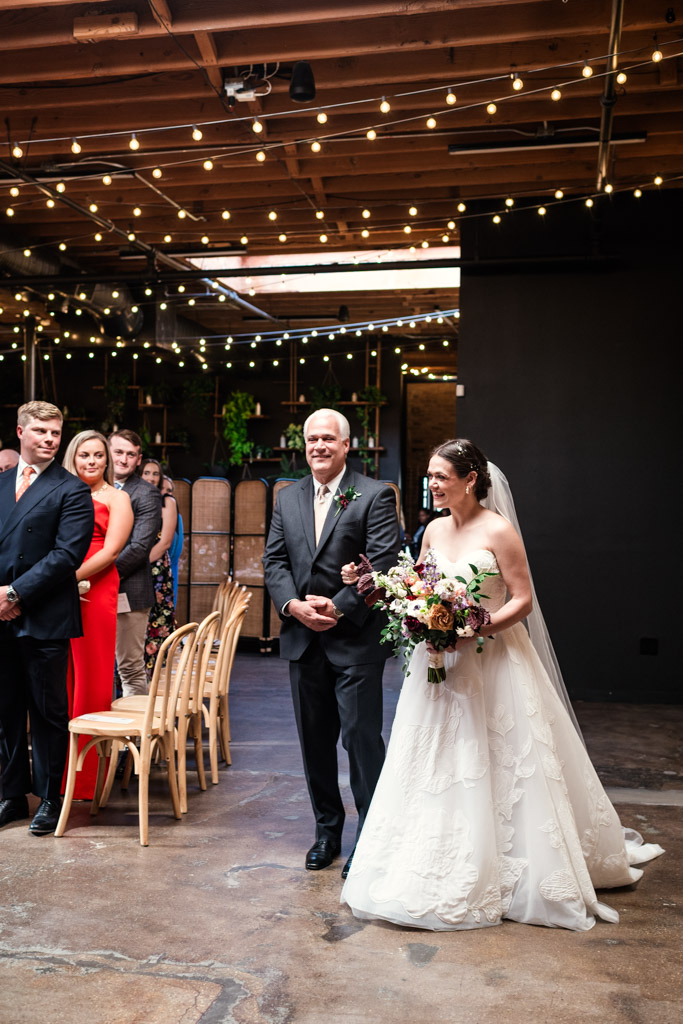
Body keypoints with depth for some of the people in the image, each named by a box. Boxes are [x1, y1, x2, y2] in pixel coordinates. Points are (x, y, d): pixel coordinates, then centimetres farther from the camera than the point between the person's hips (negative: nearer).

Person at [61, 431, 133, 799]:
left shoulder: (116, 498, 6)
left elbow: (110, 551, -5)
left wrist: (73, 577, -15)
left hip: (95, 593, -4)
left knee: (91, 681, 0)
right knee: (62, 679, 6)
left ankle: (85, 777, 8)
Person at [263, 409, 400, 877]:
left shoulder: (375, 495, -4)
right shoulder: (288, 497, 12)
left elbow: (383, 564, -12)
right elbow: (275, 560, 9)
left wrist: (337, 607, -16)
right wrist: (293, 604, -8)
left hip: (355, 637, -5)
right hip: (303, 637, 5)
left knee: (361, 735, -3)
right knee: (315, 738, 13)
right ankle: (327, 829, 28)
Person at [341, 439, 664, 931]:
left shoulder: (498, 531, -12)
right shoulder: (434, 530, 6)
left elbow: (523, 600, -13)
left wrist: (473, 630, -23)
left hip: (491, 663, -6)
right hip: (440, 664, 6)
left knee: (497, 768, 3)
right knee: (439, 764, 10)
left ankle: (511, 868, 21)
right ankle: (447, 866, 25)